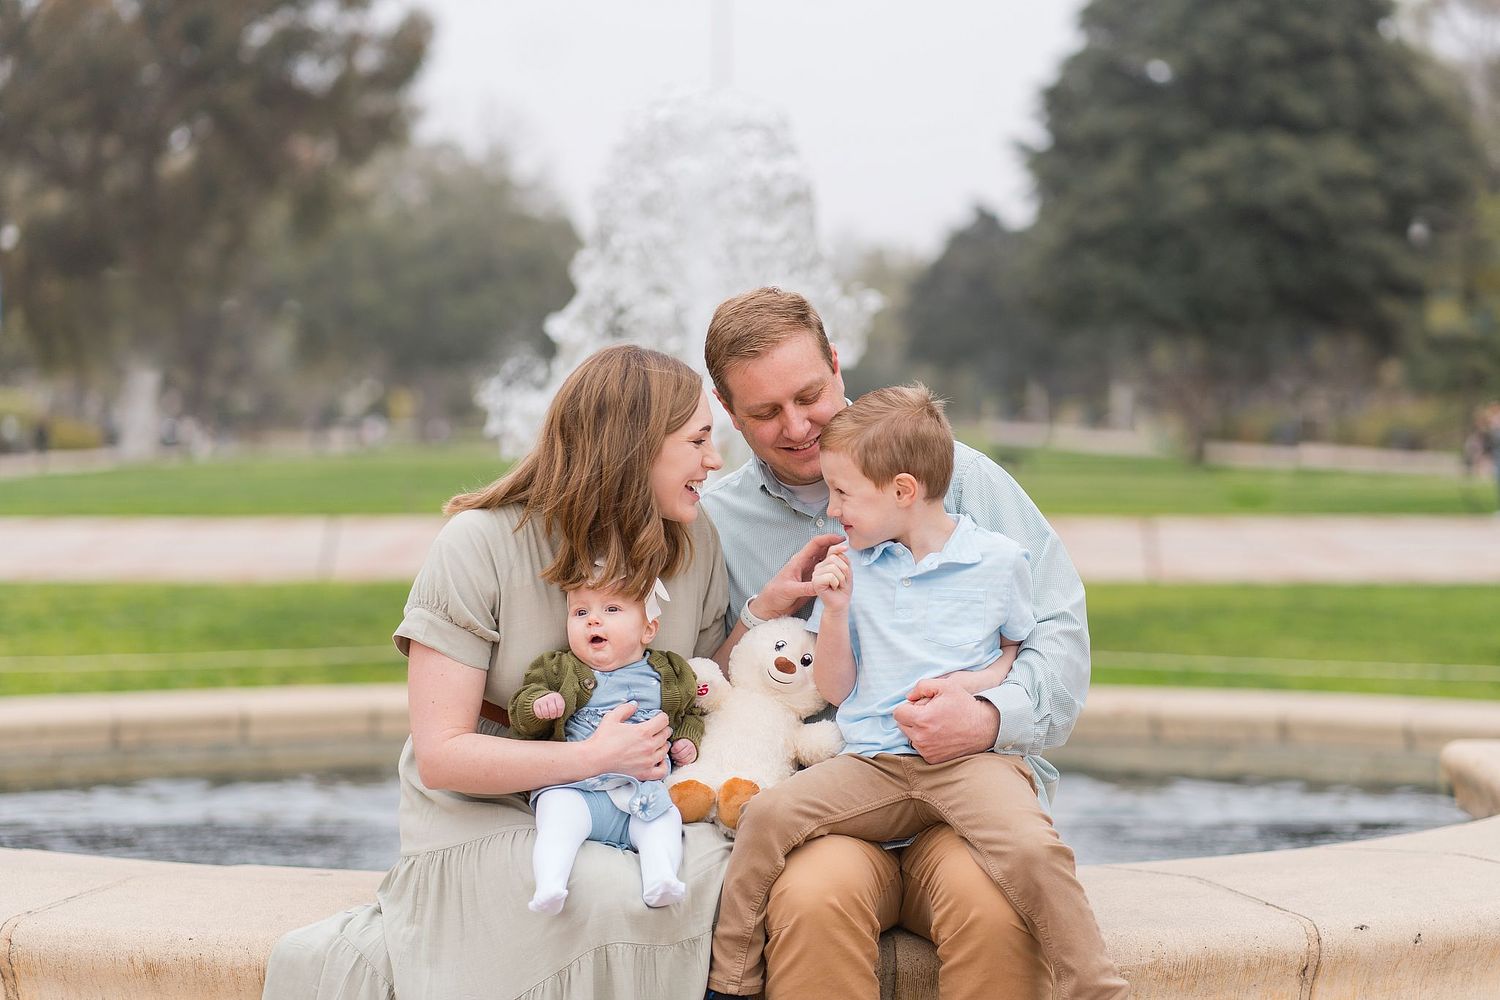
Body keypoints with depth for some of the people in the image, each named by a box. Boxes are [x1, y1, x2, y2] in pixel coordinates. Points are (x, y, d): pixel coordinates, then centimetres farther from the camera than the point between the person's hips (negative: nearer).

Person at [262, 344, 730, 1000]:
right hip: (483, 816, -5)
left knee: (729, 881, -28)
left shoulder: (695, 544, 3)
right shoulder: (481, 543, -13)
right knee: (609, 901, -35)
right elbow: (442, 756, -15)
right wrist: (594, 757, -22)